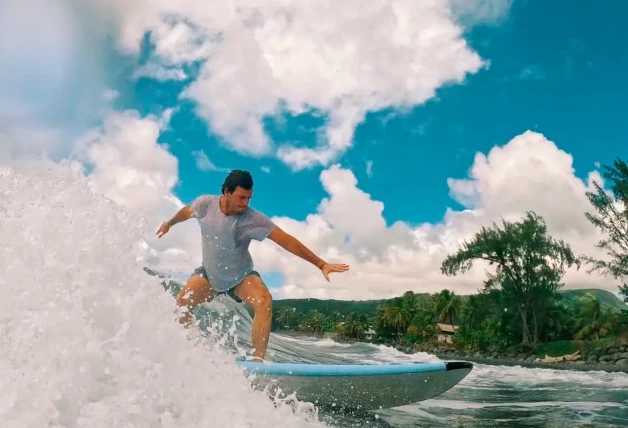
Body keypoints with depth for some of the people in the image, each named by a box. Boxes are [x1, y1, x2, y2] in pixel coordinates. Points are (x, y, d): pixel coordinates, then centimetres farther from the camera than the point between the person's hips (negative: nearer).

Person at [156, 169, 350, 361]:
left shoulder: (253, 219, -29)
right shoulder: (205, 204, -21)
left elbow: (286, 240, -31)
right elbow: (187, 211, 4)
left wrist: (321, 264, -35)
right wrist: (169, 223, 25)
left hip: (240, 275, -3)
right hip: (209, 272, 3)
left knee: (264, 300, -28)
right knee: (181, 303, -6)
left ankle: (258, 359, -26)